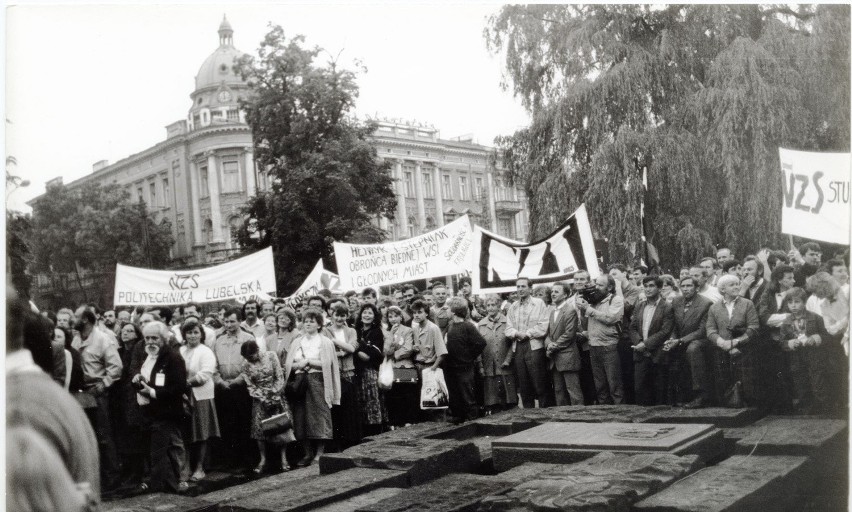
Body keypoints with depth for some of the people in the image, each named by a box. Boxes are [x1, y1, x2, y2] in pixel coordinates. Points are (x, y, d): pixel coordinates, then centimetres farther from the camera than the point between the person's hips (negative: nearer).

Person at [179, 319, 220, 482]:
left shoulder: (206, 352, -3)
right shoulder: (180, 351, 11)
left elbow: (204, 375, -14)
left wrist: (186, 382, -15)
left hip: (200, 397, -4)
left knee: (200, 435, 2)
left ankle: (199, 468, 10)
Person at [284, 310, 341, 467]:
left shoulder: (326, 342, 5)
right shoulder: (297, 342, 16)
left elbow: (327, 363, -7)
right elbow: (288, 365, 11)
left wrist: (308, 361, -8)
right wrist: (300, 365, -7)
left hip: (317, 382, -4)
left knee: (318, 417, -8)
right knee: (301, 419, 2)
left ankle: (319, 453, -2)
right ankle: (308, 454, 11)